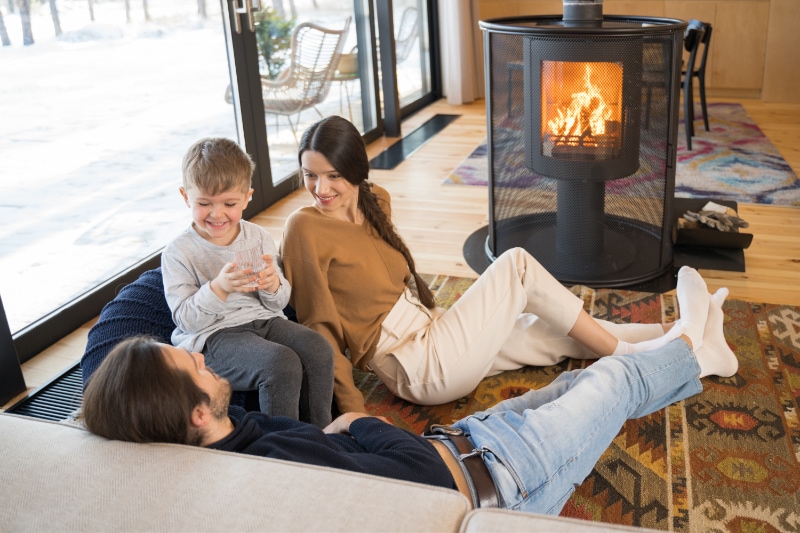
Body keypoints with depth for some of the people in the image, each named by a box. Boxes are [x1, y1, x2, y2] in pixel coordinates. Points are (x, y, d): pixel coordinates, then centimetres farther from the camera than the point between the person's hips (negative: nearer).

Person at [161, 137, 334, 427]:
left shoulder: (259, 237, 7)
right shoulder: (178, 253, -5)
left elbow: (279, 304, 11)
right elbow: (186, 319, -10)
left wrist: (273, 284, -14)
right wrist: (220, 287, -26)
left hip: (265, 319, 5)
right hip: (214, 336, -5)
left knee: (318, 348, -22)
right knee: (281, 363, -30)